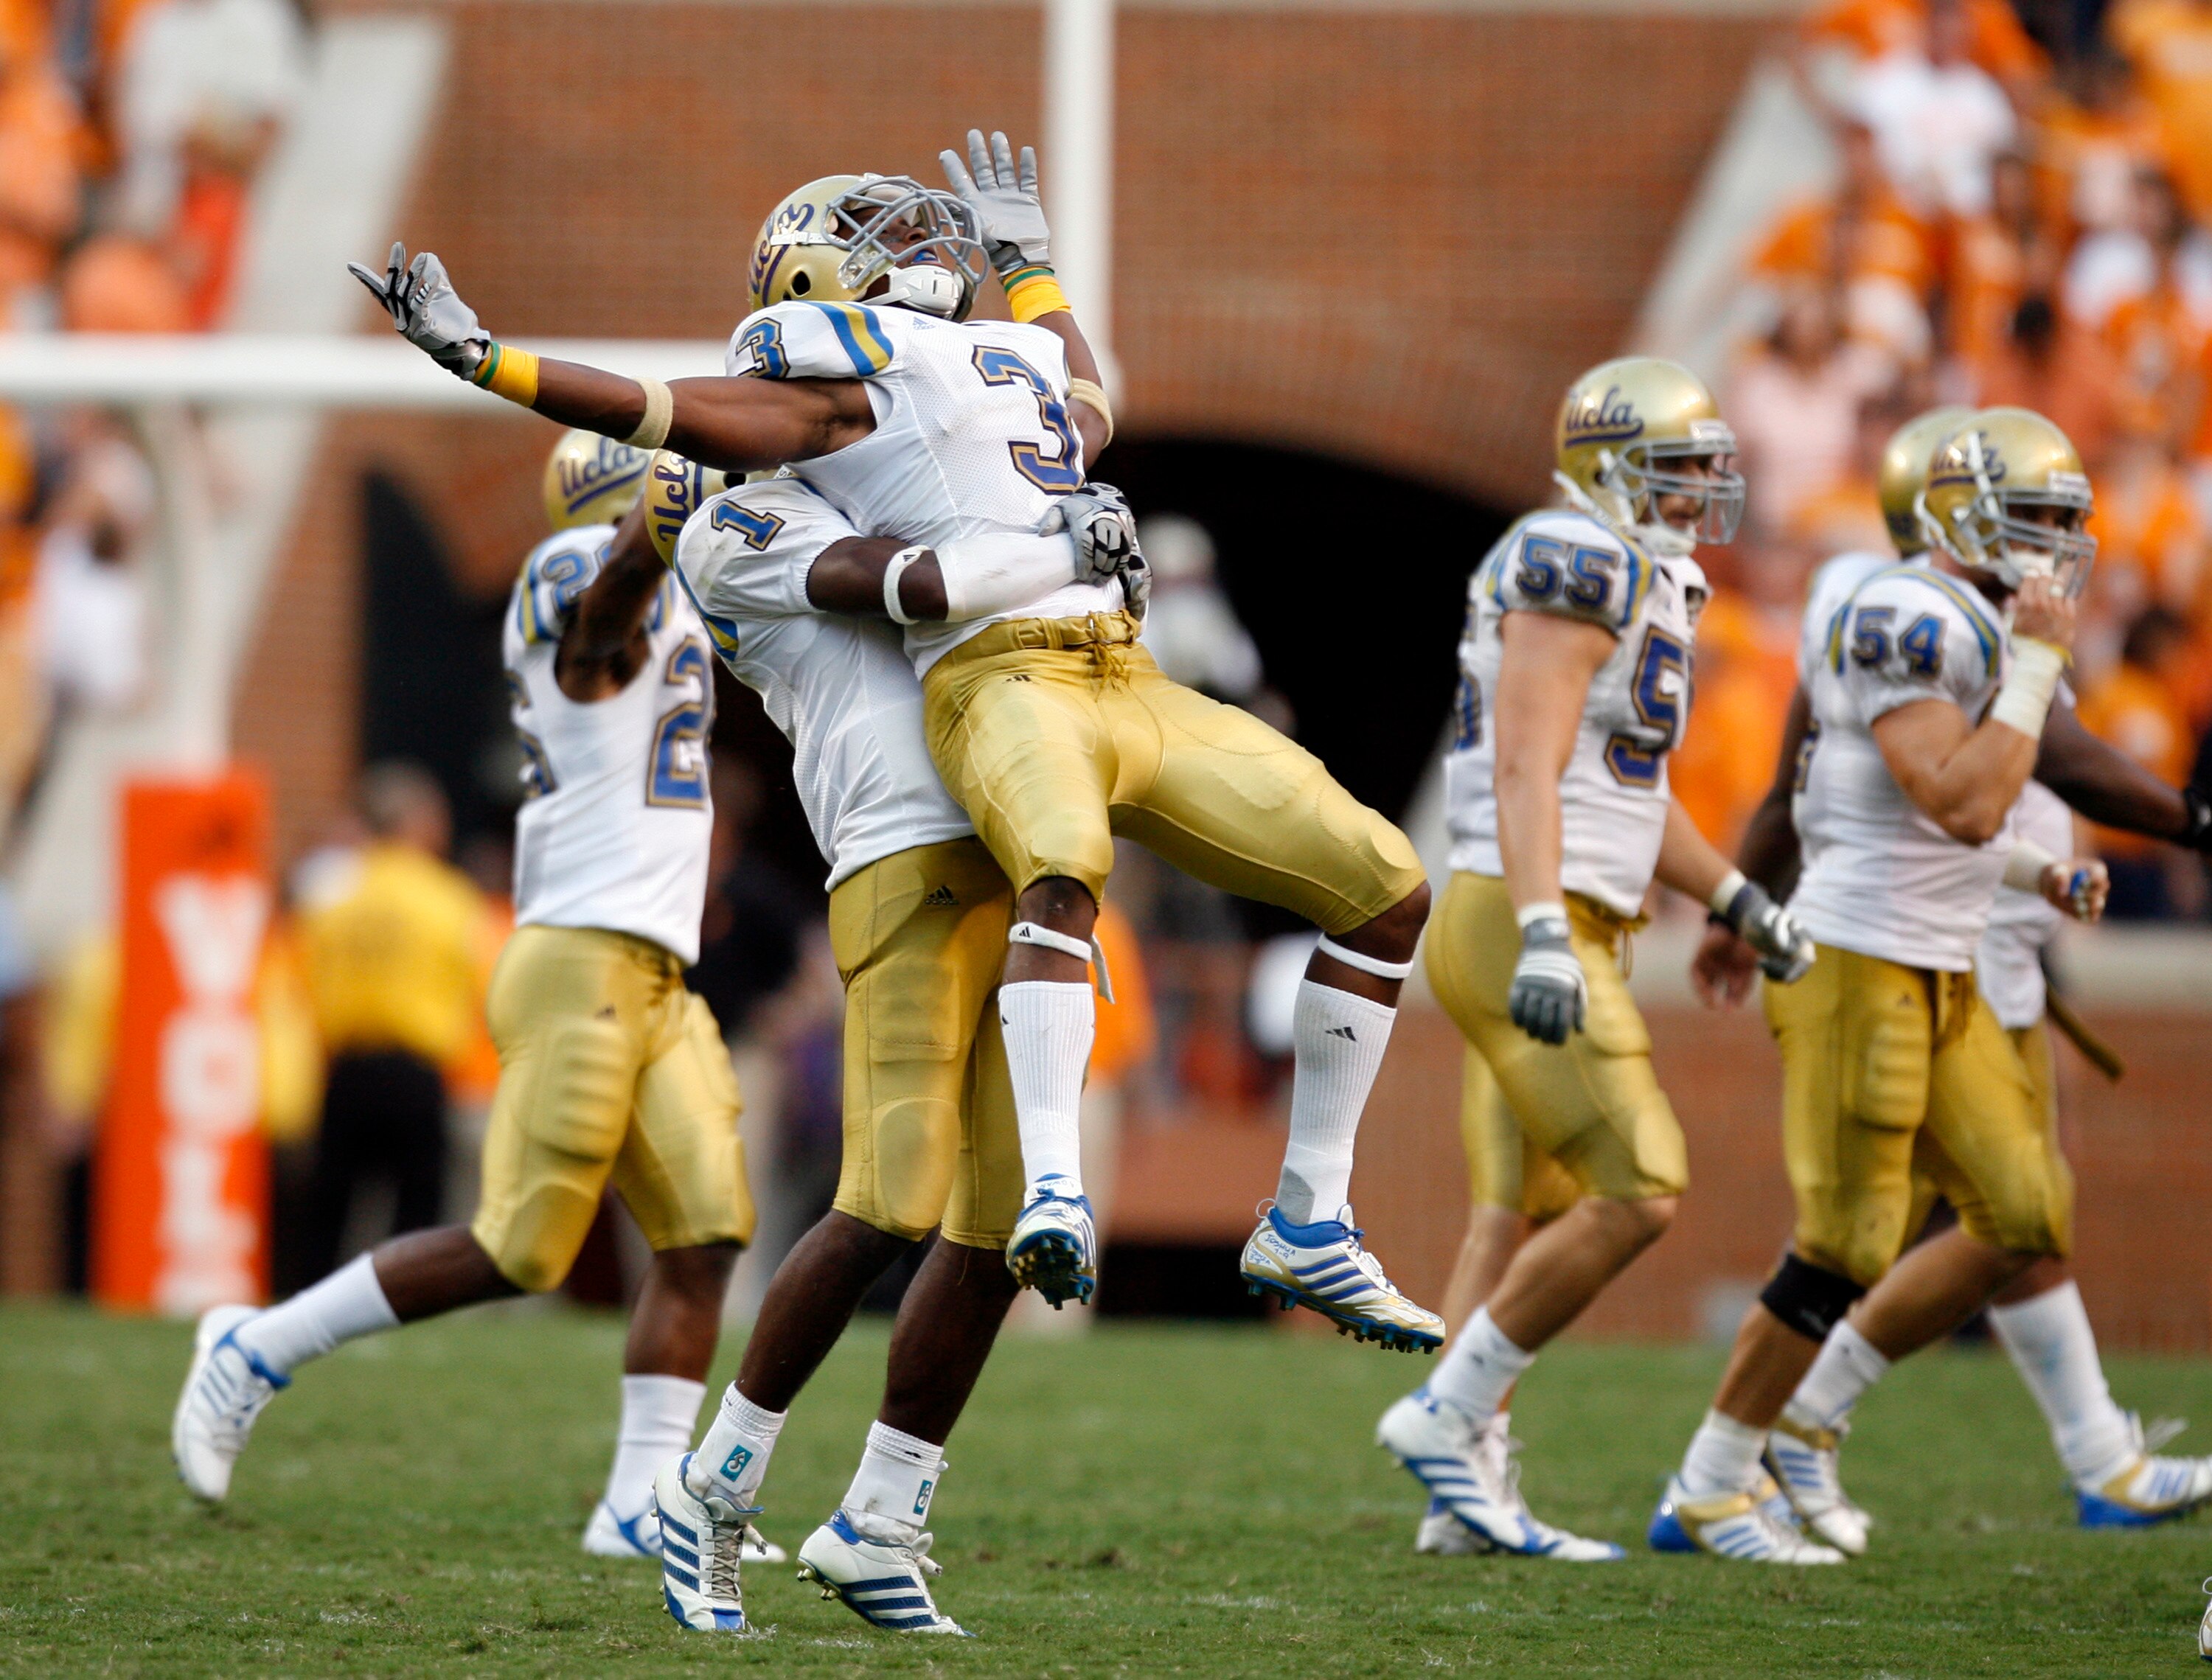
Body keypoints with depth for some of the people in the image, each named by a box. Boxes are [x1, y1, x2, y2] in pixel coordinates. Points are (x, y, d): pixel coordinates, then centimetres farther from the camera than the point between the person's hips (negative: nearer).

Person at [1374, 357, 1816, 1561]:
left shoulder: (1645, 586, 20)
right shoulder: (1576, 571, -12)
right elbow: (1527, 767, -21)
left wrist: (1736, 899, 28)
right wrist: (1544, 936, -30)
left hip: (1562, 936, 10)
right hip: (1520, 922, -10)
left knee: (1518, 1232, 9)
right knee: (1637, 1192, -14)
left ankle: (1468, 1493, 10)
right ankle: (1446, 1416, -8)